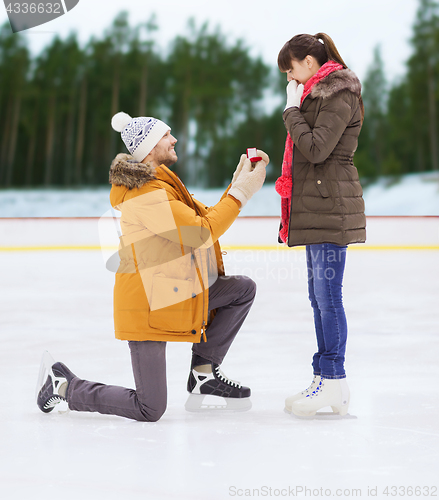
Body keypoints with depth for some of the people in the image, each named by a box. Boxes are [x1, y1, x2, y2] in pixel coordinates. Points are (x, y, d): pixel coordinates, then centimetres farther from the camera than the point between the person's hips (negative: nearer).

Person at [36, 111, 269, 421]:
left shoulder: (162, 183, 11)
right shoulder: (147, 194, -22)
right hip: (149, 307, -10)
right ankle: (64, 385, 12)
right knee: (149, 411, -6)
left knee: (243, 288, 2)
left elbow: (207, 216, 12)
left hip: (176, 292, 10)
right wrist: (240, 193, -18)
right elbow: (202, 232, -24)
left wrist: (241, 181, 2)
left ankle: (204, 372, 9)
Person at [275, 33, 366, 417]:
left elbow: (316, 149, -19)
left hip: (331, 208, -10)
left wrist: (292, 109, -10)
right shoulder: (319, 94, 21)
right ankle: (326, 378, 16)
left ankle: (334, 382, -3)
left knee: (328, 295, -8)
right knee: (319, 296, 10)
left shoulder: (339, 96, -10)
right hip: (315, 209, 10)